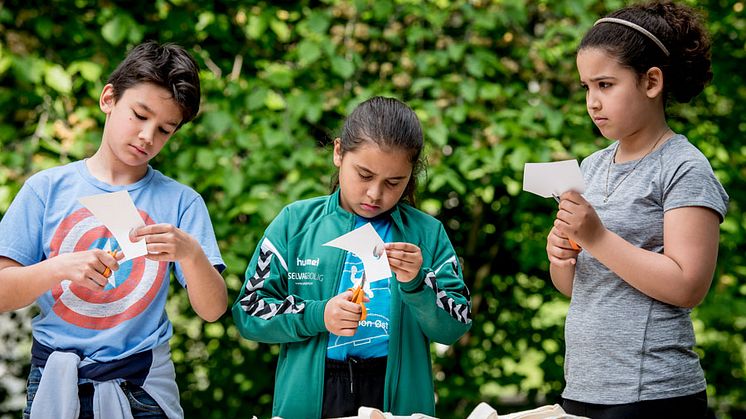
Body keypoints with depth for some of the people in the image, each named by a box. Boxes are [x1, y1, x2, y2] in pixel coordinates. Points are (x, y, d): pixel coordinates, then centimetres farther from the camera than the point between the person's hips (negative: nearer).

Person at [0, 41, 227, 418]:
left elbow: (212, 310, -5)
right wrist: (59, 268, -21)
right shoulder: (47, 189, 1)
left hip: (143, 388, 0)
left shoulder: (180, 201, 0)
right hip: (55, 385, 0)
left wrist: (190, 253, -24)